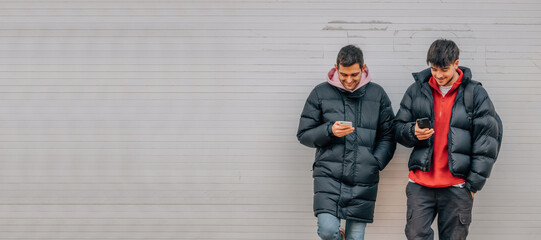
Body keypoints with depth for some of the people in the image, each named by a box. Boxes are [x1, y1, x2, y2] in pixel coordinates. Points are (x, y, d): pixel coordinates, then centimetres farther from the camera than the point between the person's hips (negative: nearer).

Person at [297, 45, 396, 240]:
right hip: (329, 176, -1)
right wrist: (329, 131, -11)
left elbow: (388, 136, 11)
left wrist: (376, 163, -4)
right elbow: (303, 134, 7)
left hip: (363, 181, 1)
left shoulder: (377, 94, 9)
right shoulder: (321, 93, 5)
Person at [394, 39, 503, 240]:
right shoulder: (416, 90, 7)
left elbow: (487, 142, 1)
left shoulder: (476, 94, 0)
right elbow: (398, 128, 13)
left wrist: (474, 183, -3)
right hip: (420, 183, 2)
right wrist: (413, 132, -12)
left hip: (457, 186, -2)